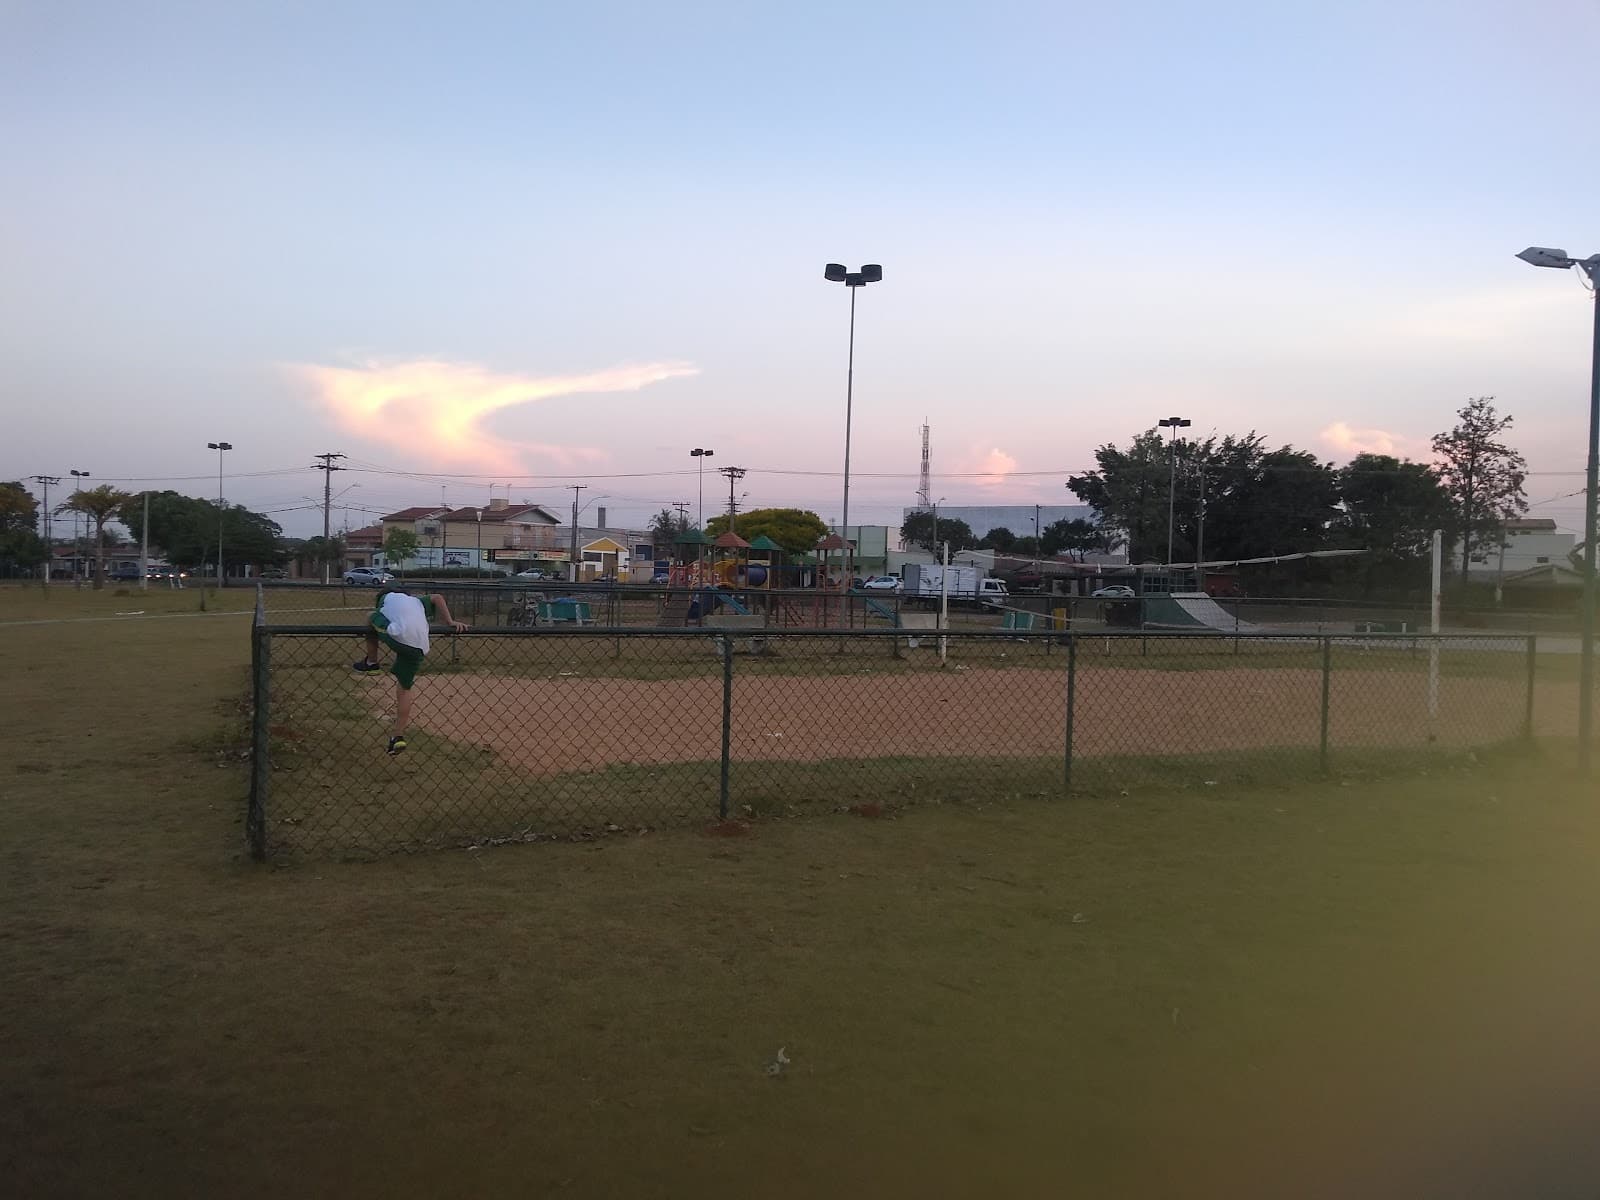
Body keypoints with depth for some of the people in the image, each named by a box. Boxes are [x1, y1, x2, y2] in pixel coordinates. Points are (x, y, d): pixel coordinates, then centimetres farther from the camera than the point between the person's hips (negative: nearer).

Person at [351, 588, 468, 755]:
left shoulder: (387, 596, 30)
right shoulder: (416, 601, 34)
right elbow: (437, 598, 19)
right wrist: (450, 622, 13)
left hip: (398, 637, -4)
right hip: (418, 648, 4)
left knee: (371, 616, 24)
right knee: (404, 688, 18)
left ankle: (371, 662, 26)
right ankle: (398, 736, 11)